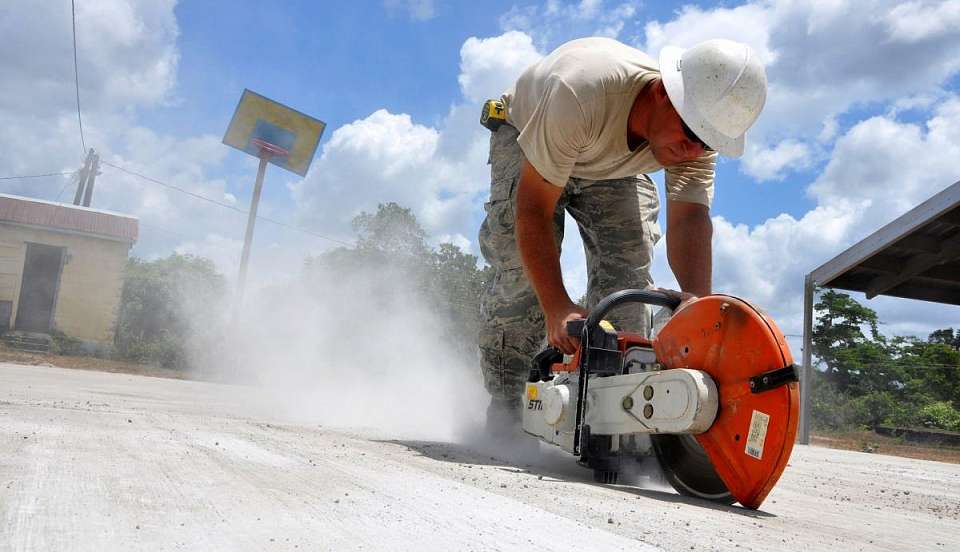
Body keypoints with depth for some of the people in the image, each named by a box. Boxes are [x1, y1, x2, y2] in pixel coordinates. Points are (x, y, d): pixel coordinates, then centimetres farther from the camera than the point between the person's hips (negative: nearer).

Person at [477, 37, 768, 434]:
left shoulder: (698, 134, -28)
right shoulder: (583, 92, -45)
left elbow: (690, 220, -36)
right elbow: (534, 209, -41)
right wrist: (556, 308, -47)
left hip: (612, 167, 4)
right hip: (525, 137, -4)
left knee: (628, 267, -15)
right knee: (523, 267, -20)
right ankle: (503, 406, -7)